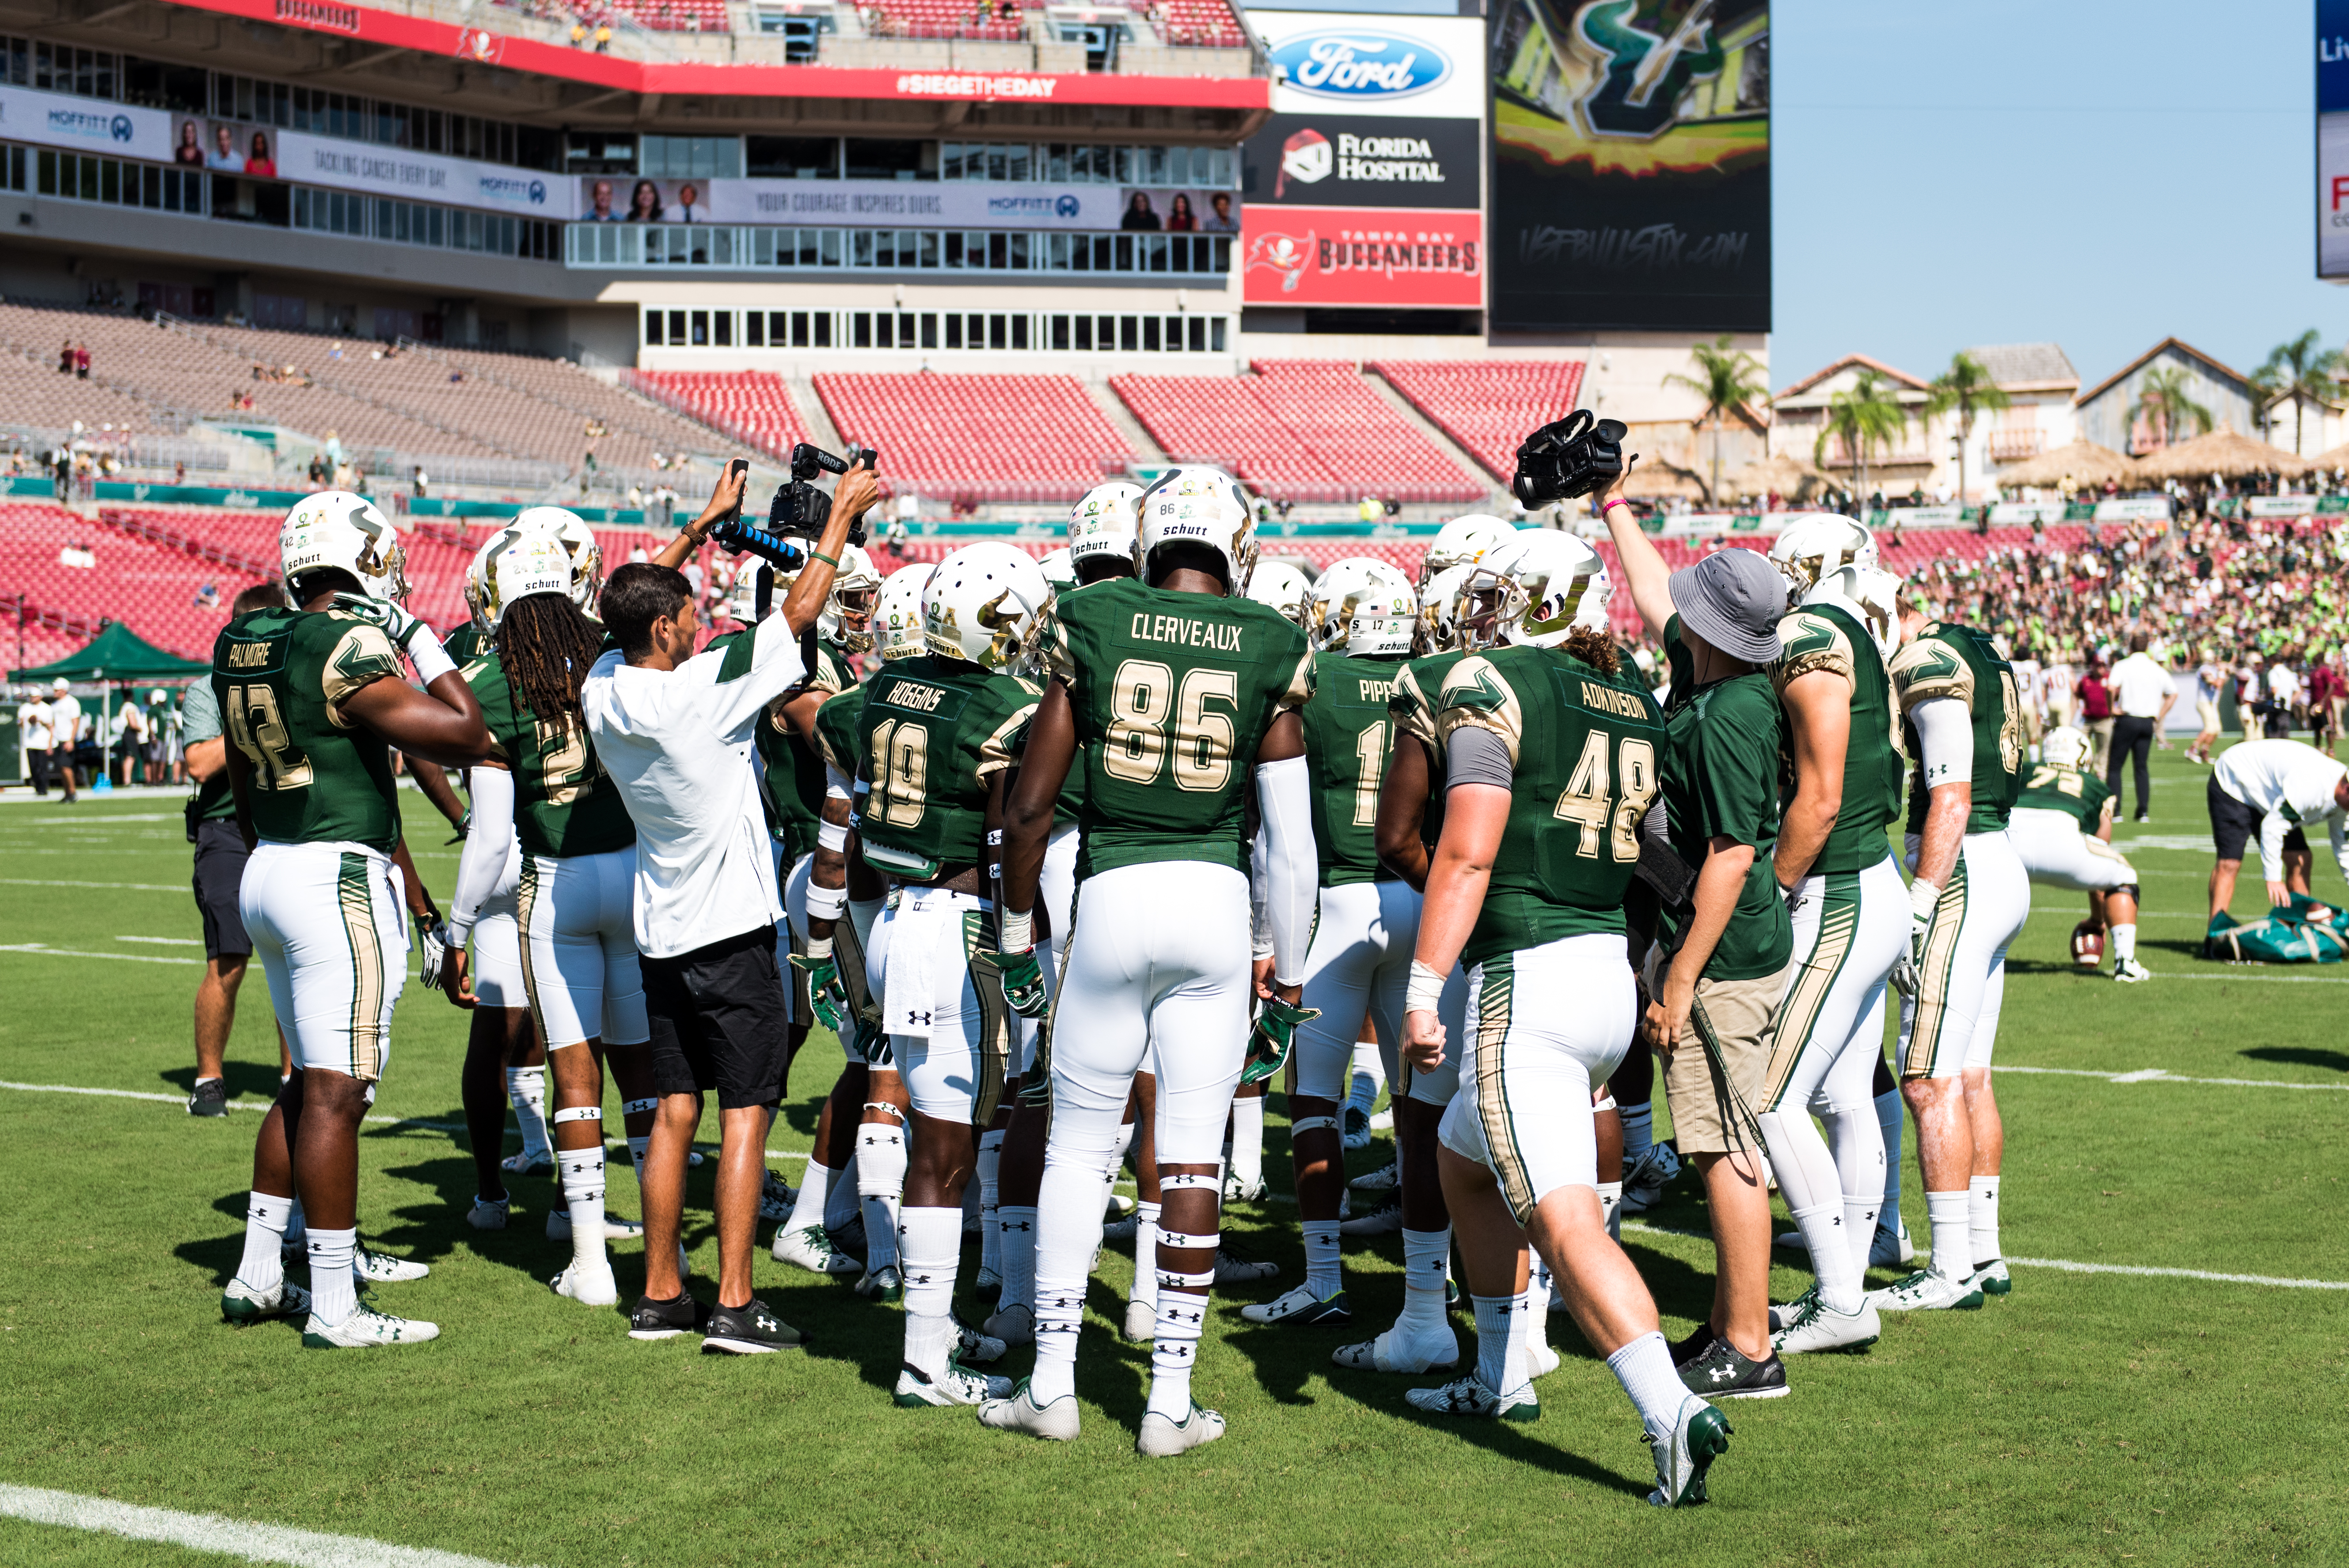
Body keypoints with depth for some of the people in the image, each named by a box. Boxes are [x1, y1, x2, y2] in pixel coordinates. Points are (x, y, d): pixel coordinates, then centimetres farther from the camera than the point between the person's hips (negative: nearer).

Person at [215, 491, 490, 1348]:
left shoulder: (243, 646, 10)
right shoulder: (347, 650, -16)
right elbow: (466, 737, -17)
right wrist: (424, 645, -5)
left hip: (269, 870, 9)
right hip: (342, 880, -9)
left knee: (309, 1081, 19)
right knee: (333, 1094, -6)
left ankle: (258, 1275, 24)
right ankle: (334, 1309, -2)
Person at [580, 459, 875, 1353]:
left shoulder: (602, 691, -2)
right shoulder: (701, 691, -19)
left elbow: (635, 602, 18)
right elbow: (799, 614, -9)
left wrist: (706, 523, 24)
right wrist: (842, 514, 3)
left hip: (662, 933, 7)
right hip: (732, 927, -7)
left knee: (673, 1113, 12)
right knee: (744, 1113, -2)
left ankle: (659, 1295, 15)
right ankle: (734, 1304, -4)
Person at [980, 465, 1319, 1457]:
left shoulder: (1091, 628, 0)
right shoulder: (1272, 650, 1)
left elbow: (1028, 809, 0)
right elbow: (1291, 840, 2)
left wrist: (1018, 934, 13)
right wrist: (1288, 981, 11)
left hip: (1113, 897, 0)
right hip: (1218, 902, 1)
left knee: (1079, 1146, 12)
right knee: (1192, 1157, 7)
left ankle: (1053, 1385, 17)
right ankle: (1171, 1402, 11)